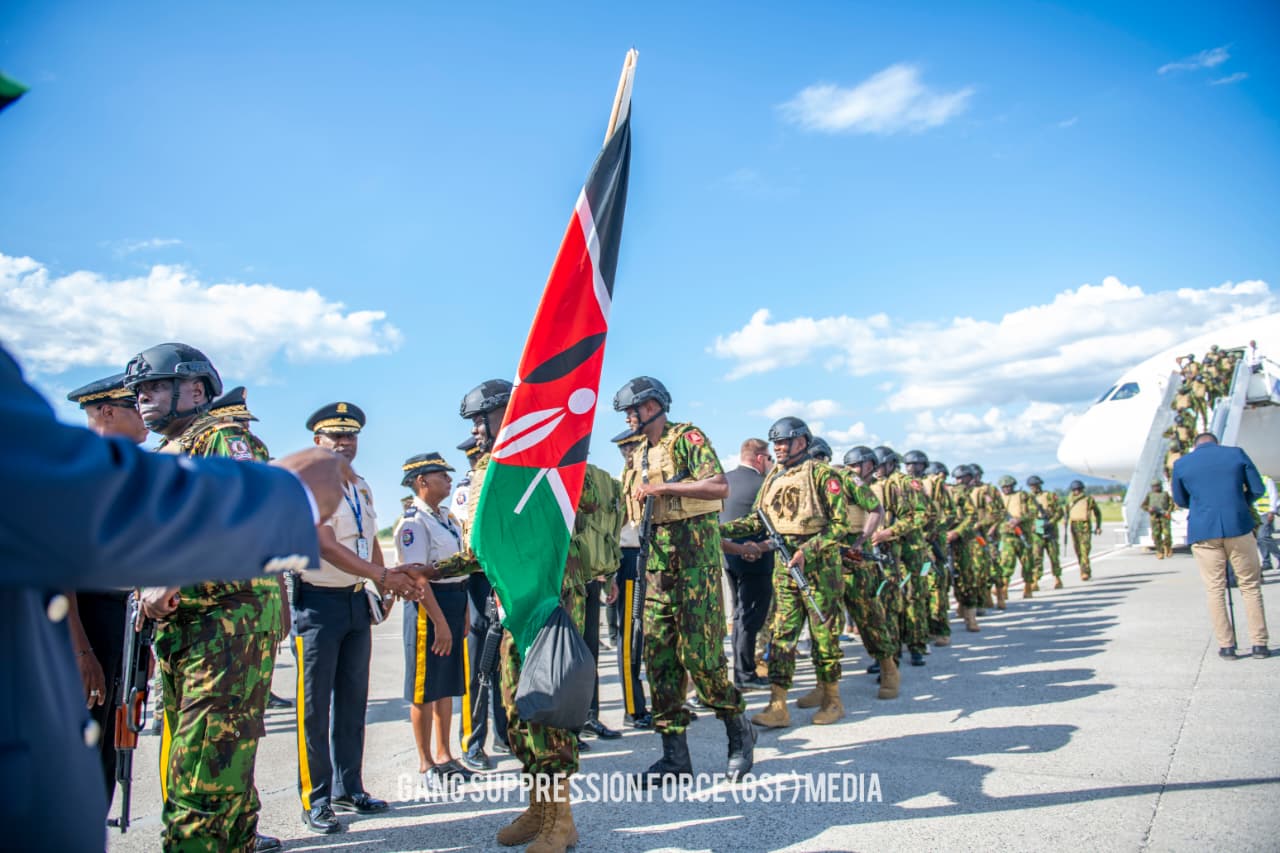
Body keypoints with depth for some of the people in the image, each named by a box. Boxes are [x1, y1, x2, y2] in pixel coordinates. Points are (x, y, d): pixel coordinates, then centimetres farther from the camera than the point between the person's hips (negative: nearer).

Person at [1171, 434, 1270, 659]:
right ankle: (1259, 643, 13)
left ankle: (1226, 646, 6)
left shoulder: (1181, 464, 5)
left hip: (1203, 532, 0)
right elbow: (1257, 489, 7)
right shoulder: (1237, 453, 5)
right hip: (1239, 527, 0)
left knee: (1214, 589, 7)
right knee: (1250, 586, 12)